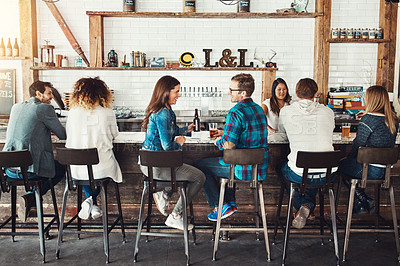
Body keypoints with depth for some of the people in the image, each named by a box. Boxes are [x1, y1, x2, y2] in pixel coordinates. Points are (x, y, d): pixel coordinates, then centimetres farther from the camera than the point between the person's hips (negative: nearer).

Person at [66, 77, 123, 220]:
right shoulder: (107, 113, -10)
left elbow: (69, 136, 12)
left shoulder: (73, 112, -3)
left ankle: (91, 201, 26)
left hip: (76, 169, 3)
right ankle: (92, 200, 16)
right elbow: (114, 134, 8)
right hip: (101, 168, -2)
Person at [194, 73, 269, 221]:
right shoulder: (259, 109, 8)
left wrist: (218, 142, -2)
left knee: (200, 165, 8)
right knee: (221, 161, 35)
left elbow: (228, 145, -25)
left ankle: (221, 207, 11)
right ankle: (231, 202, 31)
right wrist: (226, 133, 17)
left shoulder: (236, 112, -21)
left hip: (244, 169, -9)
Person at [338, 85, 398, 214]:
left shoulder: (368, 119, -19)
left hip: (370, 170, -8)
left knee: (340, 165, 15)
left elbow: (358, 144, -14)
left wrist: (349, 157, 4)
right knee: (349, 163, 26)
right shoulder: (393, 119, 3)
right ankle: (359, 204, 24)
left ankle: (364, 201, 17)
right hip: (386, 169, 8)